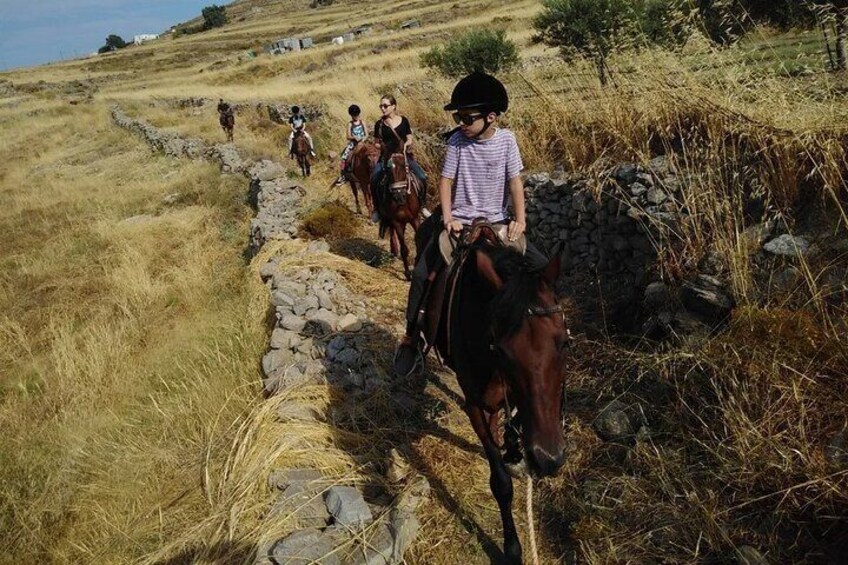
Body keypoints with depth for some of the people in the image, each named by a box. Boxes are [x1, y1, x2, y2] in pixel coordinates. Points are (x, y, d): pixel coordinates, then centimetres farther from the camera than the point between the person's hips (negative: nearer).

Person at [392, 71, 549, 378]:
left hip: (497, 221, 1)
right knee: (422, 273, -14)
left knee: (542, 267, -6)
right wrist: (448, 218, -15)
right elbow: (446, 180, -4)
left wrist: (520, 219, -14)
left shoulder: (506, 139, -6)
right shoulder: (457, 140, -7)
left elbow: (515, 181, -5)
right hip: (459, 220, -1)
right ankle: (411, 337, 1)